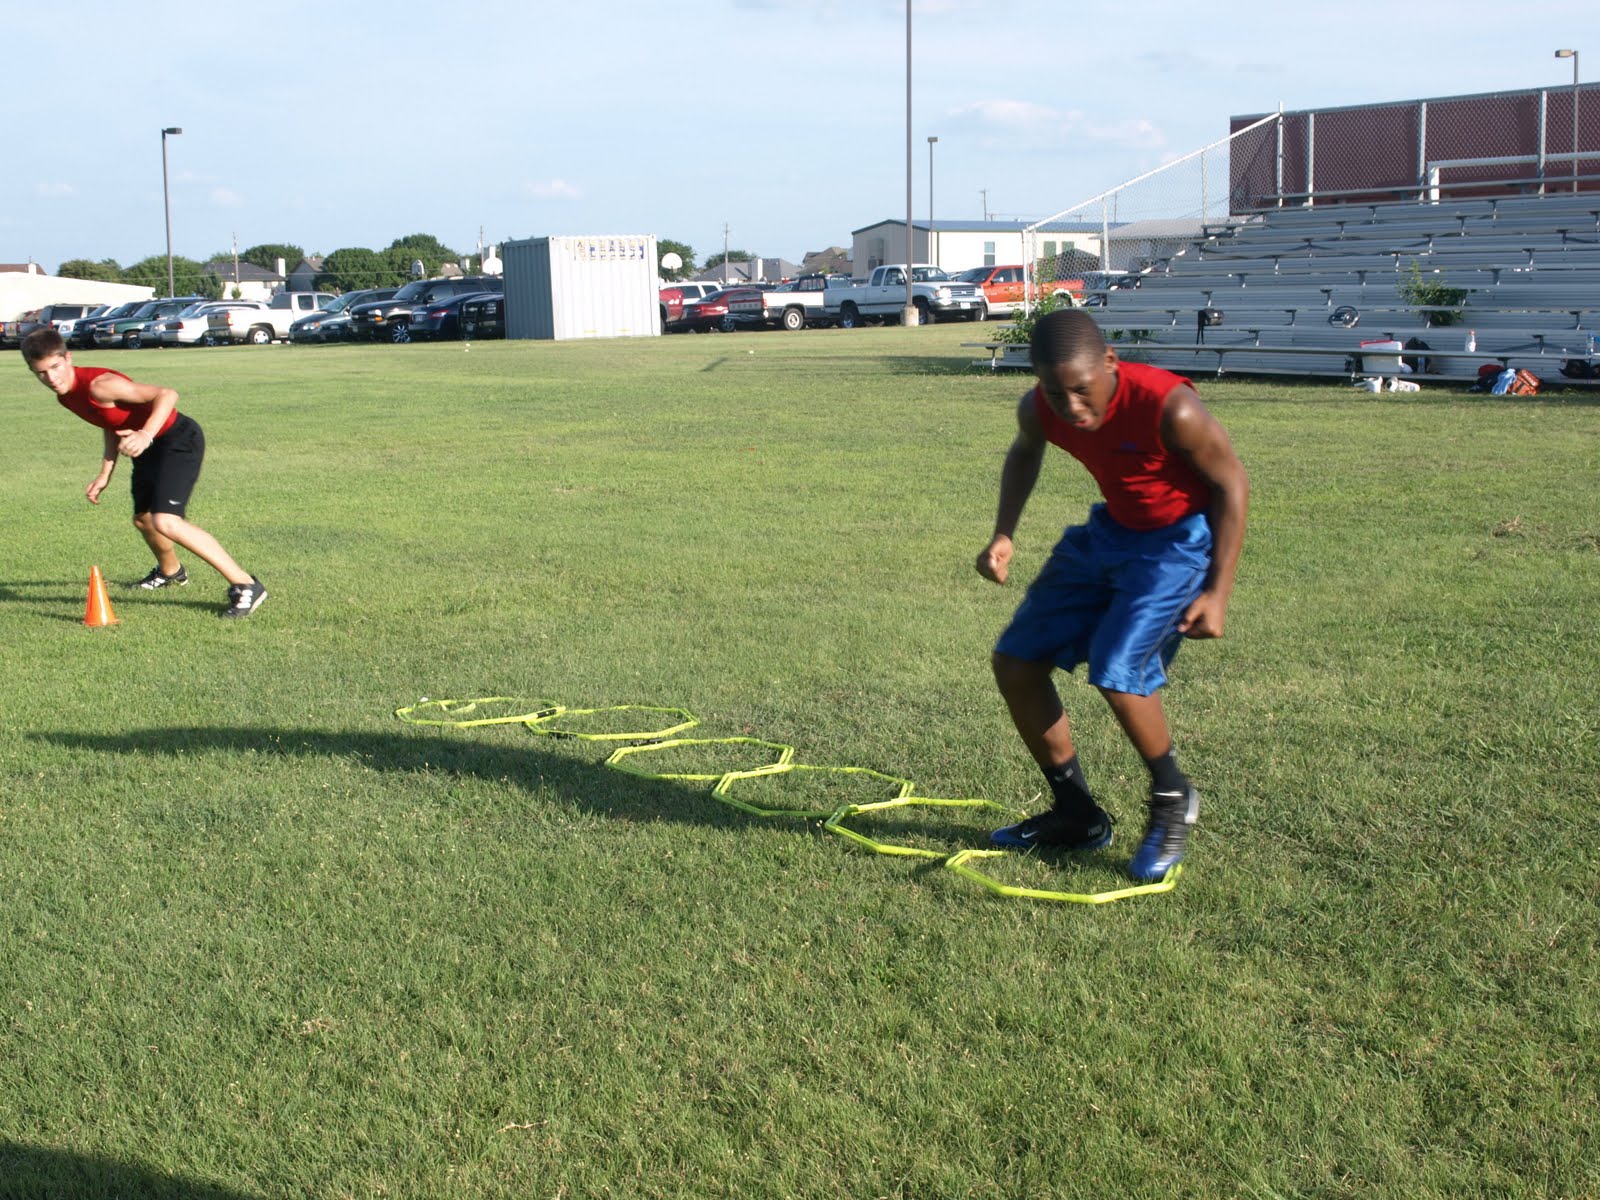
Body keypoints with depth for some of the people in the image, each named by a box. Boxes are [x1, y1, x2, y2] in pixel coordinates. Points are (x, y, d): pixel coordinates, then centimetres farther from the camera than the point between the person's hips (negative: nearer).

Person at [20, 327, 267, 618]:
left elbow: (167, 395, -32)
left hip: (178, 439, -10)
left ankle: (246, 586, -20)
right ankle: (170, 572, 58)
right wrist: (104, 475, 15)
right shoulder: (66, 396, 3)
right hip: (150, 448, 10)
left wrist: (146, 435, -45)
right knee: (142, 519, 25)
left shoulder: (99, 386, -26)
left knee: (166, 521, -24)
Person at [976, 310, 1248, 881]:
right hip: (1111, 529, 7)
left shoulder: (1169, 408, -32)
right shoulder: (1038, 411, -15)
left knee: (1117, 672, -25)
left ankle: (1172, 800, 5)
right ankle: (1077, 814, 18)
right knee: (1015, 662, 2)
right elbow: (1024, 453, 12)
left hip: (1181, 539, -7)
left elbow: (1232, 483, -17)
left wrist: (1218, 590, -18)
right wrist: (1003, 534, -1)